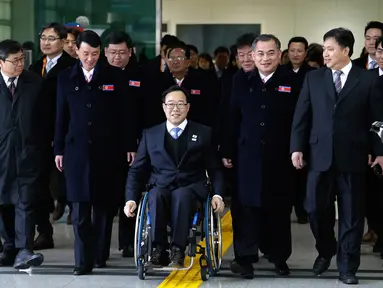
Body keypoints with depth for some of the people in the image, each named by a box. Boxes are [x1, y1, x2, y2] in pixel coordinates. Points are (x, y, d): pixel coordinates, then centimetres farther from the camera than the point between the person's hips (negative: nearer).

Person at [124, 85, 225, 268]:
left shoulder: (203, 133, 12)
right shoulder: (150, 135, 15)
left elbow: (215, 169, 11)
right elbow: (137, 170, 15)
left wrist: (217, 194, -6)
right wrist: (131, 199, 1)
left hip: (191, 190, -1)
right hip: (161, 188, 1)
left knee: (181, 195, -37)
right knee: (156, 195, -35)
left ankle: (177, 251, -35)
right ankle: (158, 249, -32)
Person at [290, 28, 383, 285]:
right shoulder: (313, 78, 7)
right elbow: (302, 116, 6)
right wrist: (297, 147, 0)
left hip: (352, 157, -2)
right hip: (320, 156, 2)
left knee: (352, 214, 4)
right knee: (316, 209, 5)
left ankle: (347, 266, 14)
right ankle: (325, 252, 30)